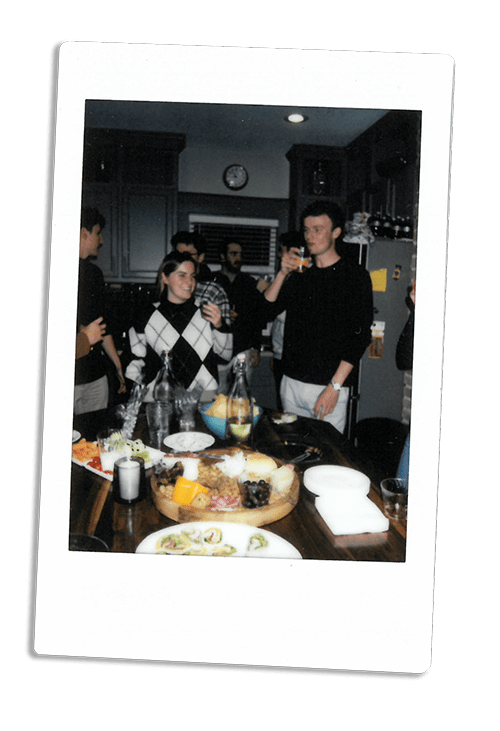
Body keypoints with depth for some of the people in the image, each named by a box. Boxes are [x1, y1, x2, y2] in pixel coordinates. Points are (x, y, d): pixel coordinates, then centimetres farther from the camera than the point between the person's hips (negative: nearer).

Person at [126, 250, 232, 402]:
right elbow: (135, 358, 14)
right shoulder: (149, 314, 8)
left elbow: (227, 354, 11)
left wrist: (219, 326, -5)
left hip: (201, 394, 1)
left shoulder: (205, 311, 8)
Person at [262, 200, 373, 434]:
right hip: (291, 383, 5)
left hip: (328, 388, -5)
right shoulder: (300, 272, 13)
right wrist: (282, 274, -5)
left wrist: (335, 386, -14)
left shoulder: (355, 275, -3)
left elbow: (360, 335, -9)